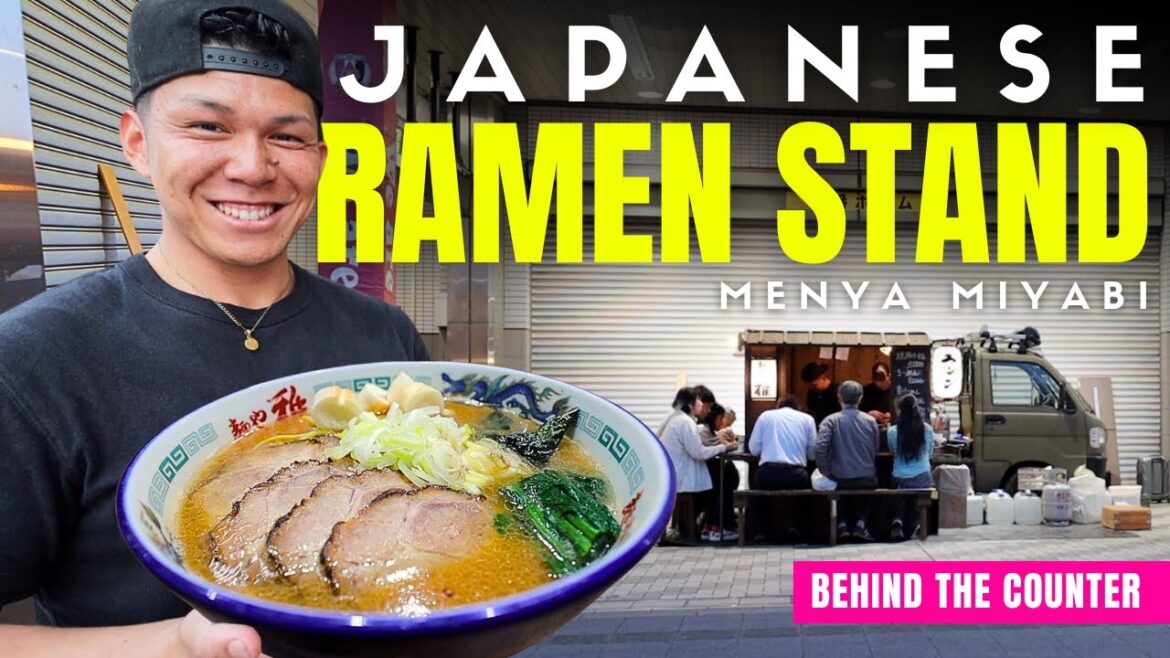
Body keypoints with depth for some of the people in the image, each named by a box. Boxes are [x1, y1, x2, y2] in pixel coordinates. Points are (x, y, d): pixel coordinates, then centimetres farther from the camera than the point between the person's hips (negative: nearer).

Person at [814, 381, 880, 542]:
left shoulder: (831, 420, -8)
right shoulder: (871, 421, 2)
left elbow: (820, 448, -22)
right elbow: (875, 451, 9)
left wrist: (826, 471, -9)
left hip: (840, 480, -1)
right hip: (867, 480, 1)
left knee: (843, 494, 35)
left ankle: (843, 524, 17)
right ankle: (861, 524, 17)